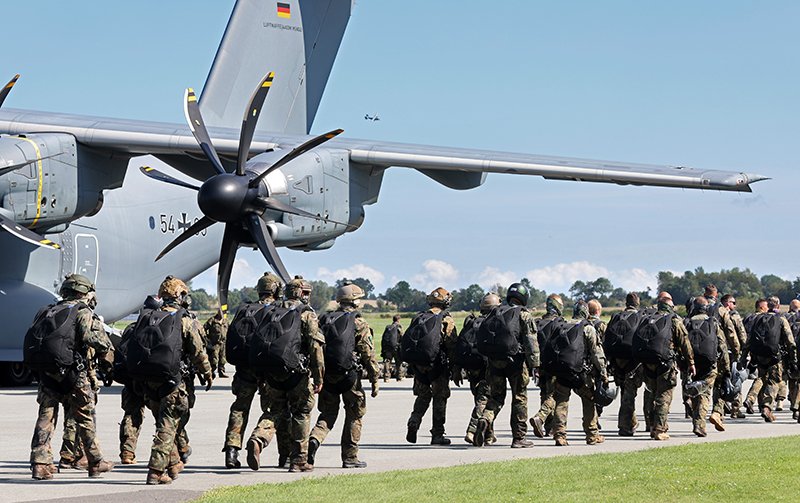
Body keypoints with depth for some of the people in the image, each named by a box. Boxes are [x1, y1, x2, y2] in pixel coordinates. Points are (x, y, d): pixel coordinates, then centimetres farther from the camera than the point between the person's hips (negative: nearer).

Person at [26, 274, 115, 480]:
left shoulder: (46, 312, 18)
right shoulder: (81, 312, -1)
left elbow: (31, 340, 14)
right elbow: (93, 337, -16)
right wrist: (108, 357, -3)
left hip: (45, 371, 5)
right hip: (71, 372, -5)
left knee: (45, 417, 6)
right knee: (85, 418, 7)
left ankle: (39, 463, -3)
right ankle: (96, 463, 16)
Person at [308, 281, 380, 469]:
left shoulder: (325, 320, 8)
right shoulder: (359, 324, -5)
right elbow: (369, 356, -8)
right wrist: (375, 381, -3)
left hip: (327, 375, 4)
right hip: (349, 376, -4)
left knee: (328, 412, 15)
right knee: (354, 415, 9)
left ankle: (314, 439, -12)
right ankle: (350, 457, 10)